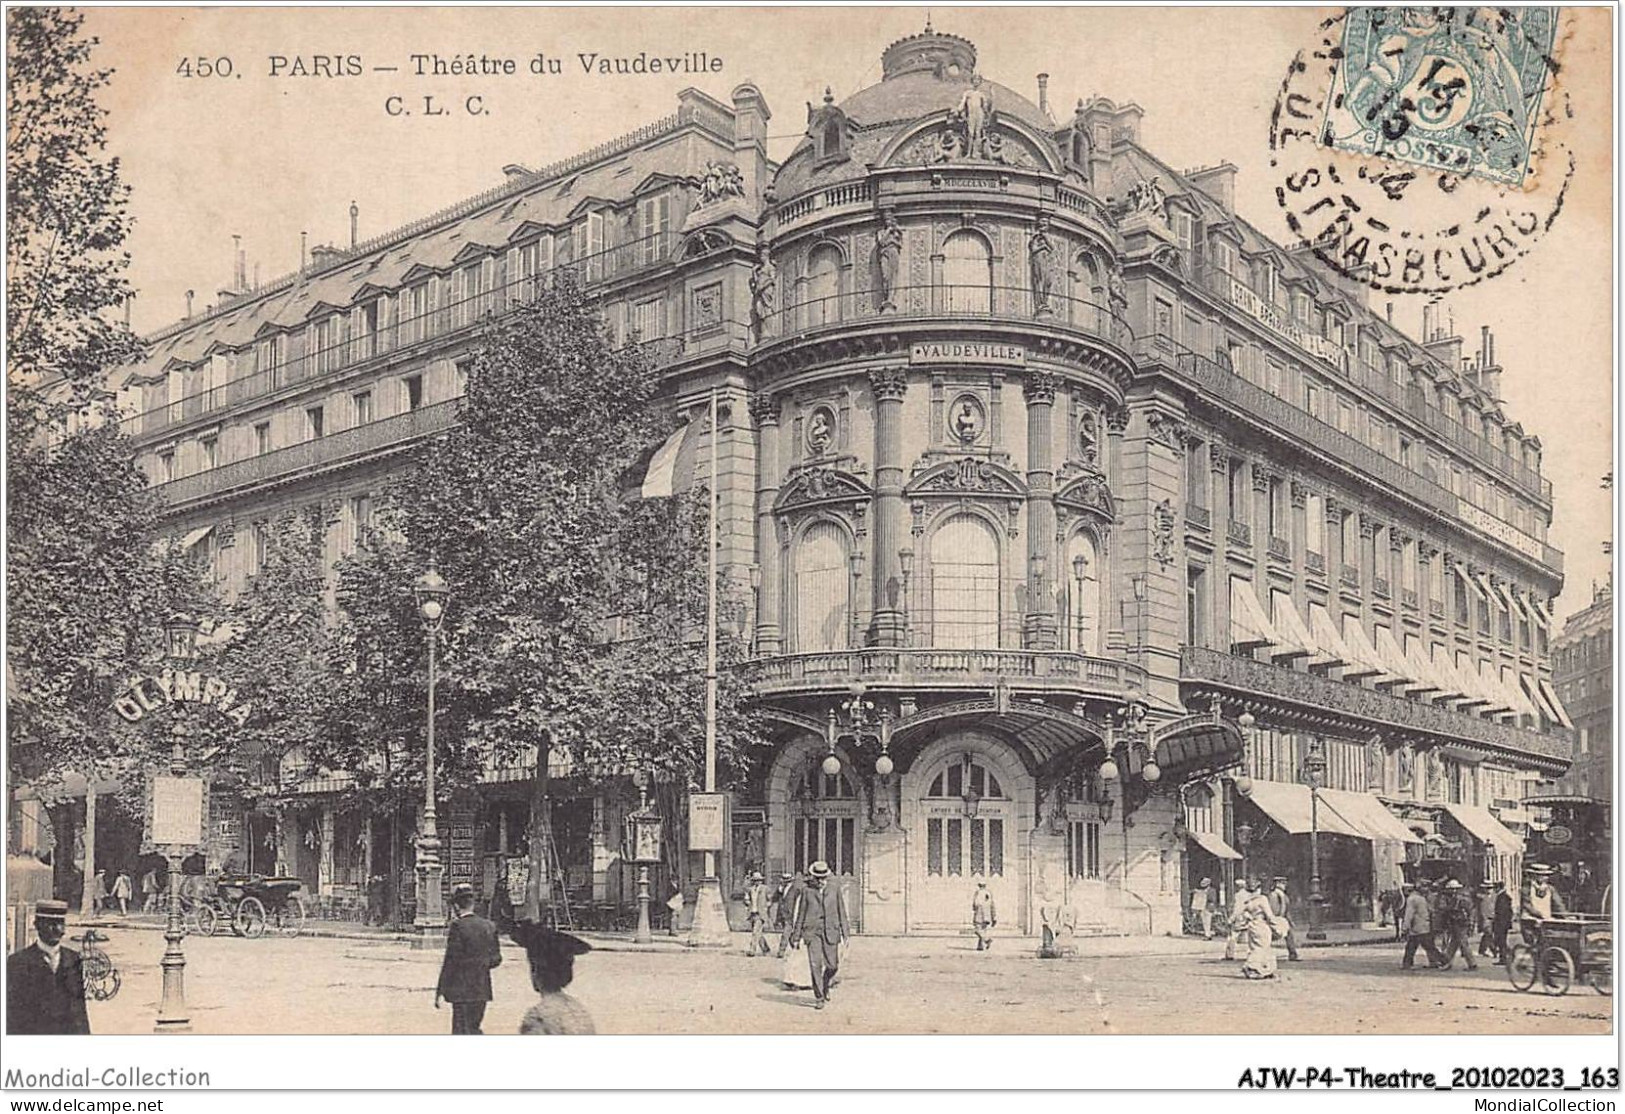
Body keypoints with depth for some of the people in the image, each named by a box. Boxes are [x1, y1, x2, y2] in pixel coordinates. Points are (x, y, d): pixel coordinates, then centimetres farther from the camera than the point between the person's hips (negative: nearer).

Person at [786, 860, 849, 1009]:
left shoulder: (835, 890, 7)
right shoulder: (806, 892, 5)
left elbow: (842, 912, 10)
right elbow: (800, 915, 8)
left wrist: (845, 933, 6)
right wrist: (796, 937, 7)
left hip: (830, 932, 1)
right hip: (812, 932, -1)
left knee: (832, 965, 2)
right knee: (815, 965, -8)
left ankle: (825, 985, 33)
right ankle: (819, 998, 0)